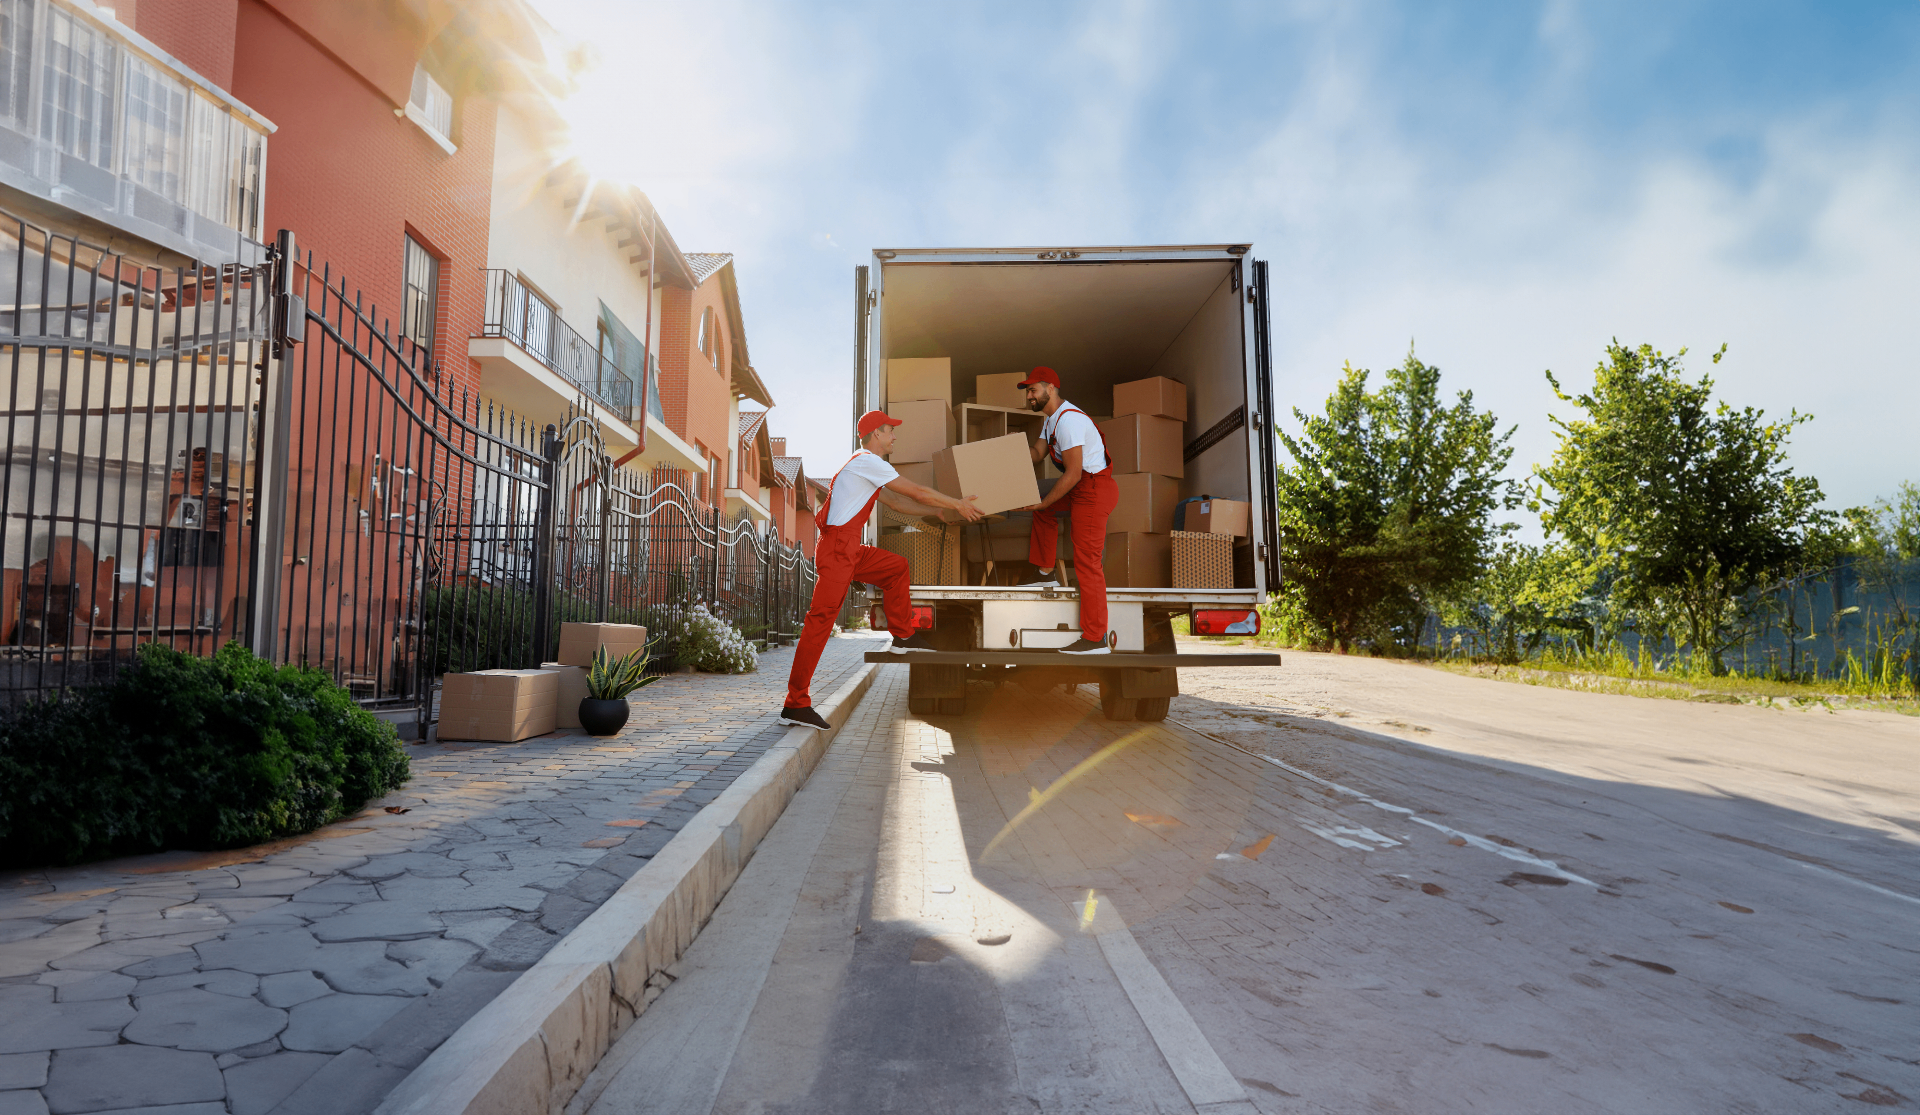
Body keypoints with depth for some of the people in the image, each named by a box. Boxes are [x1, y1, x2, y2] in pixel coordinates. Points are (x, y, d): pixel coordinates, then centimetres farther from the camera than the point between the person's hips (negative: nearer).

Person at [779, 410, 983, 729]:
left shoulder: (867, 467, 23)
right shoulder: (867, 461, -8)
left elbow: (899, 504, 28)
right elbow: (917, 492, -7)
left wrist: (942, 510, 27)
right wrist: (958, 504, 4)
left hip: (851, 550, 10)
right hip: (836, 549, -10)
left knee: (898, 568, 18)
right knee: (821, 619, -11)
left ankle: (902, 636, 23)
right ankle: (795, 703, -9)